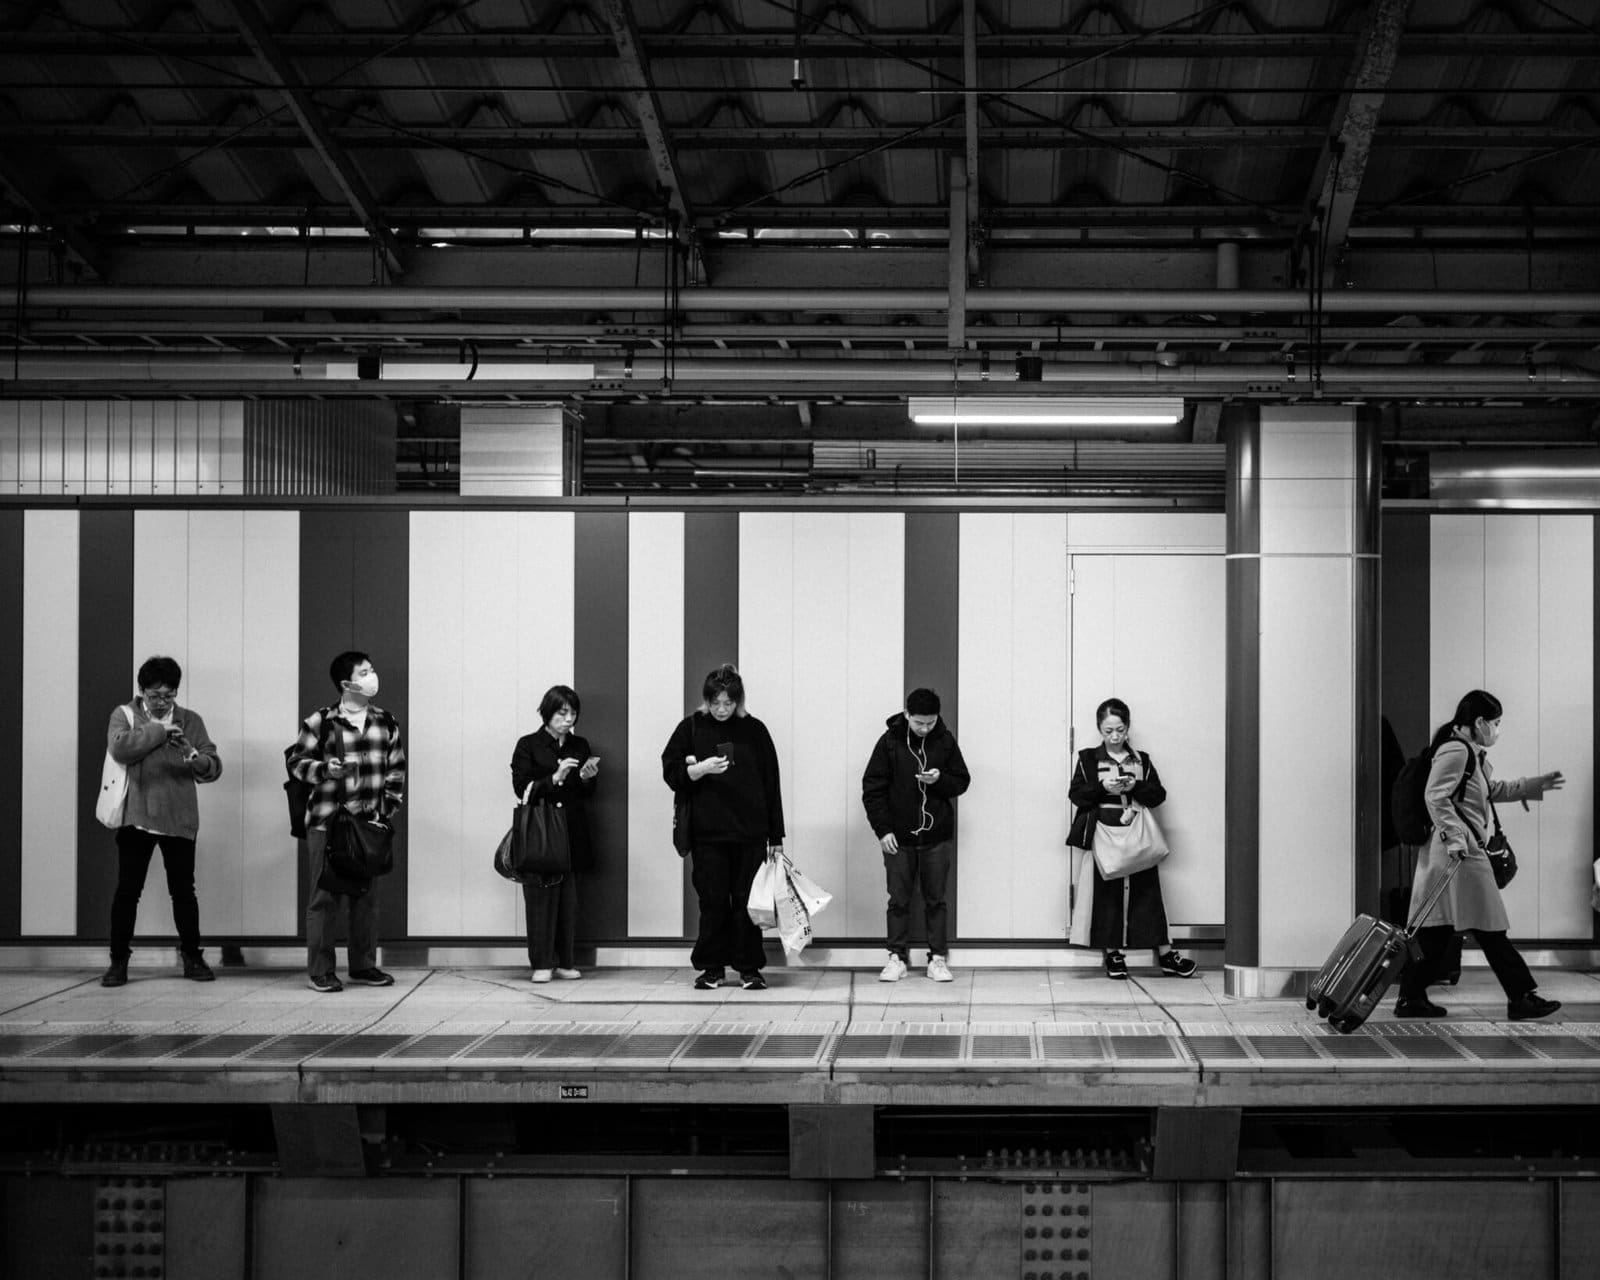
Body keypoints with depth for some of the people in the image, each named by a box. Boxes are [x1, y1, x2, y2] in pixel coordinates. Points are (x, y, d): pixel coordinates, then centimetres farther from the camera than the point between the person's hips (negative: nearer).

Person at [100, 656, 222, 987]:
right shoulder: (124, 715, 3)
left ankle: (192, 957, 17)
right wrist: (159, 730, -18)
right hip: (135, 818, -1)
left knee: (183, 890, 5)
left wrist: (194, 757, -21)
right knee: (127, 890, 1)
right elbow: (119, 748, -18)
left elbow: (214, 767, 0)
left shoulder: (190, 721, 7)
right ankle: (119, 960, 10)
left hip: (179, 820, 1)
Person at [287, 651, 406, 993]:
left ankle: (364, 966, 17)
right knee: (324, 897, -2)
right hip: (326, 823, -4)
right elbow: (297, 761, 1)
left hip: (370, 824, 4)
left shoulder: (386, 723, 10)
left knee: (367, 897, 8)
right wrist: (324, 769, -17)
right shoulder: (320, 722, -4)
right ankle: (319, 971, 3)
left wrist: (390, 806, 7)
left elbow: (397, 769, 15)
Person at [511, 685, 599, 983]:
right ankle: (542, 963, -2)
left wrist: (586, 777, -7)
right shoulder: (528, 746, 1)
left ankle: (566, 961, 7)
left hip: (573, 832, 3)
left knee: (569, 896, 1)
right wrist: (555, 778, -18)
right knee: (541, 895, -6)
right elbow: (522, 788, -7)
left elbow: (588, 793, 14)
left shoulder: (580, 746, 13)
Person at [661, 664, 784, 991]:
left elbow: (771, 785, 6)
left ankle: (750, 968, 10)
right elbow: (671, 773, 2)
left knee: (746, 900, 2)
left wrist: (776, 836, 4)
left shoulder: (754, 730, 4)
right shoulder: (691, 728, 3)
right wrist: (702, 768, -18)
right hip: (707, 832, 0)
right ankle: (712, 968, 12)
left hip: (749, 832, 0)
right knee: (712, 901, 2)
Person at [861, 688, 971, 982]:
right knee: (898, 900, 5)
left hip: (937, 836, 1)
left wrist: (940, 780, -16)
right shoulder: (890, 742, -5)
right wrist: (882, 829, -9)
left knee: (936, 900, 6)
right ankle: (897, 957, 13)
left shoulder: (945, 741, -1)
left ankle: (938, 958, 13)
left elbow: (962, 781, 5)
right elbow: (872, 789, -3)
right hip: (898, 837, -1)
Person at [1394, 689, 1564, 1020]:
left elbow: (1495, 790, 34)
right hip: (1459, 852, -11)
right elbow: (1436, 797, -21)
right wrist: (1454, 836, -25)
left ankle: (1411, 998, 10)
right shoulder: (1455, 751, -13)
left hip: (1464, 848, 11)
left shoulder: (1473, 754, 21)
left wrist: (1539, 784, 34)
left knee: (1436, 928, 9)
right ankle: (1521, 997, 4)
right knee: (1488, 927, -3)